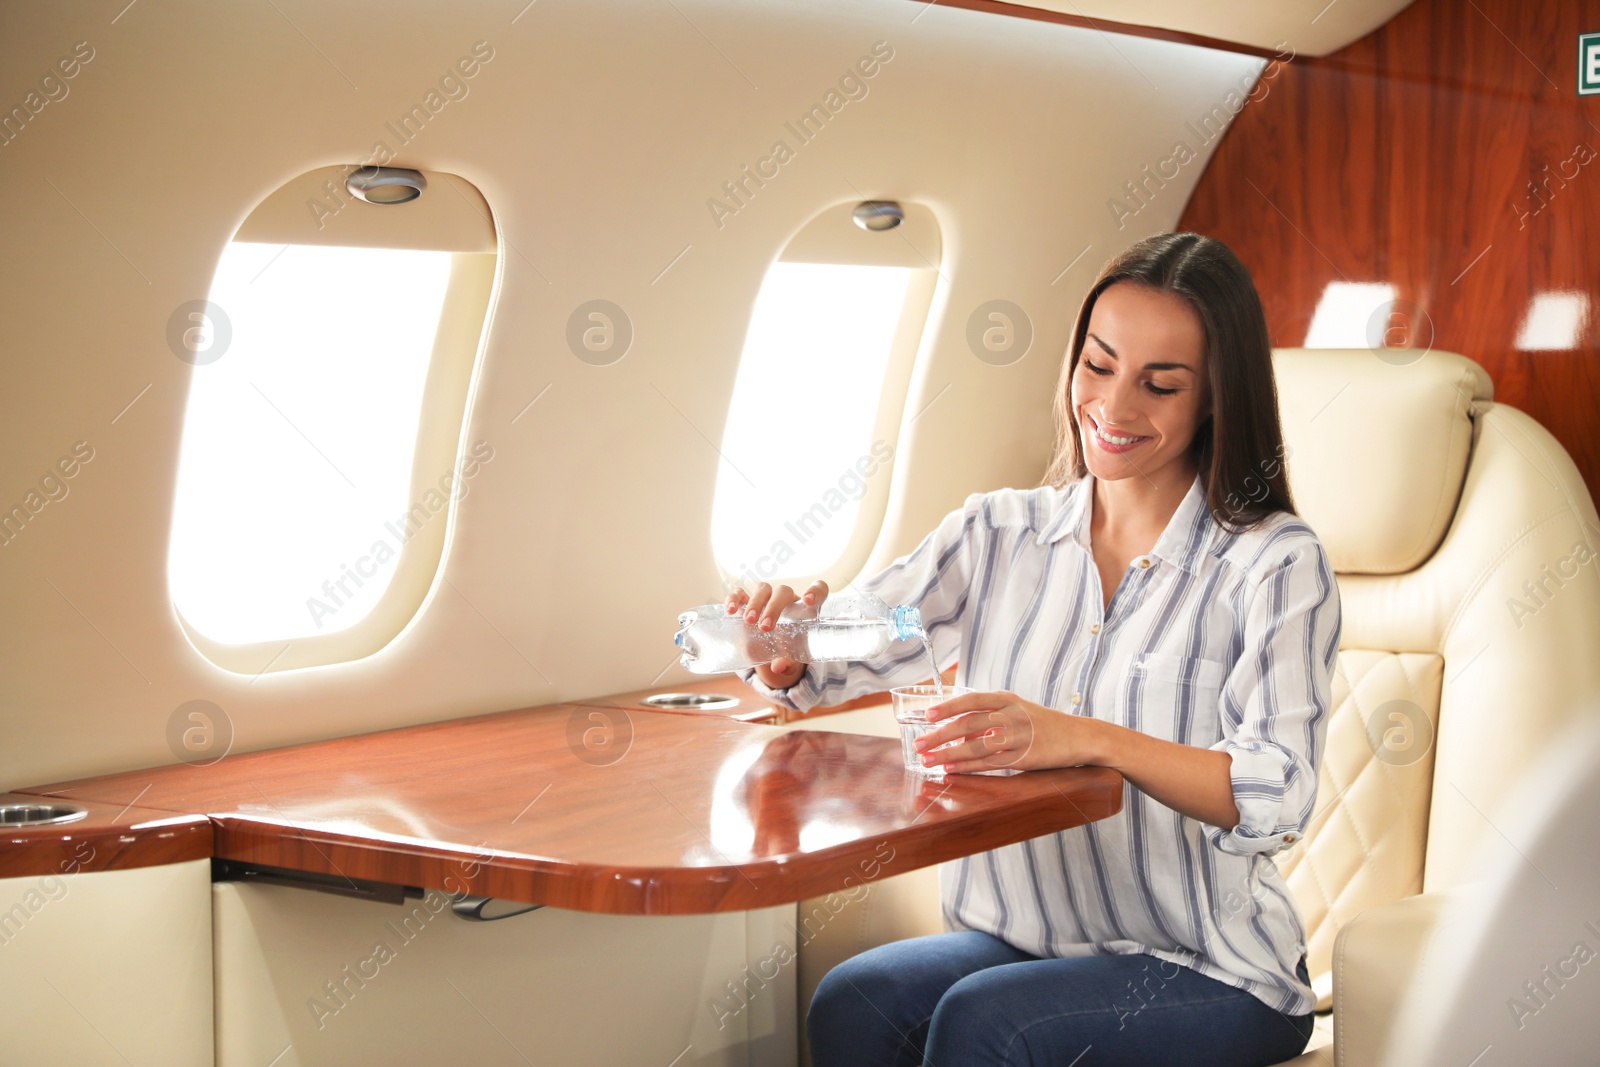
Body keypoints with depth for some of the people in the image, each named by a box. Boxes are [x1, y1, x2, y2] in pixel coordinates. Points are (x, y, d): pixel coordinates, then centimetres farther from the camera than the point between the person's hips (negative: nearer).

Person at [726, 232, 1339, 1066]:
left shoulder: (1275, 564, -7)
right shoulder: (1000, 535, 7)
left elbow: (1277, 797, -19)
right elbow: (836, 659, 3)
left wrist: (1089, 740, -33)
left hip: (1210, 973, -3)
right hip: (1021, 937, 4)